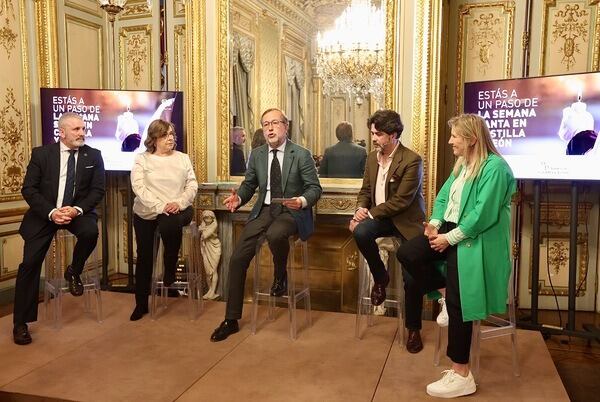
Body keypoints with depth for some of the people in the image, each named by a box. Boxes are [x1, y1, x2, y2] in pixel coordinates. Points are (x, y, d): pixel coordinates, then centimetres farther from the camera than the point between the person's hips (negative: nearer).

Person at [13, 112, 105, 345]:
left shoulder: (93, 156, 0)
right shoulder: (41, 154, -2)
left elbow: (97, 190, -2)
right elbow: (28, 189, -5)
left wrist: (77, 210, -19)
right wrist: (51, 212, -19)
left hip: (78, 211, 1)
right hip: (44, 213, 0)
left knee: (91, 231, -32)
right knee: (29, 264, -8)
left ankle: (74, 272, 0)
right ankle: (21, 323, 6)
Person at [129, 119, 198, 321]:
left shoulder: (183, 158, 10)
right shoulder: (142, 159, 3)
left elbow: (192, 185, 3)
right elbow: (139, 187, -9)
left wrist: (179, 203, -16)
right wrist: (160, 206, -21)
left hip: (177, 210, 0)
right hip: (146, 213, 1)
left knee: (169, 225, -35)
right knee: (144, 257, 2)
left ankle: (170, 270, -8)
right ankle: (141, 304, 18)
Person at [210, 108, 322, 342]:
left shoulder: (301, 155, -5)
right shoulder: (257, 155, 8)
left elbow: (315, 188, -4)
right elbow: (249, 184, 16)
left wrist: (302, 200, -26)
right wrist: (239, 198, -7)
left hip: (291, 211, -4)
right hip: (264, 210, 4)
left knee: (275, 234, -39)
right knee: (237, 258, -9)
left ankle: (280, 276, -4)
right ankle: (231, 320, 4)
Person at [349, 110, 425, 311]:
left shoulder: (412, 160, -15)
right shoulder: (372, 157, 8)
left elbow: (401, 201, -19)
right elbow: (365, 190, 13)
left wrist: (370, 214, -19)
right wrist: (361, 209, -8)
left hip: (405, 219, -4)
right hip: (378, 216, 4)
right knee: (360, 232, -26)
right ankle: (380, 277, -3)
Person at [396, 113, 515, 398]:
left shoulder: (495, 167, -16)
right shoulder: (463, 164, 14)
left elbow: (482, 215, -23)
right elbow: (443, 197, 12)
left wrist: (449, 238, -19)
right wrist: (435, 223, -6)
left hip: (473, 241, -9)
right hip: (450, 230, 9)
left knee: (457, 303, -8)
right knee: (407, 253, -10)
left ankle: (461, 376, 4)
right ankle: (450, 288, 6)